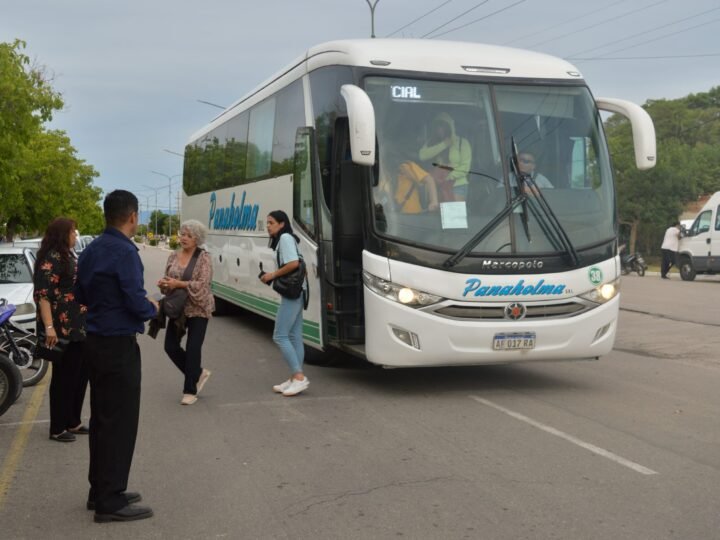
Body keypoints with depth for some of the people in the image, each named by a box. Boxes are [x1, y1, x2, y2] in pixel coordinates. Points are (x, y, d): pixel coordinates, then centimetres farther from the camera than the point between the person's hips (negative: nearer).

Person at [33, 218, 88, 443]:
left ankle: (73, 422, 27)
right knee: (64, 377, 0)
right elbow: (43, 295, -21)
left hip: (79, 329, 9)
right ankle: (58, 429, 11)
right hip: (63, 330, -9)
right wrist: (49, 327, -28)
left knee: (80, 374, 14)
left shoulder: (68, 256, 16)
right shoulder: (51, 258, -14)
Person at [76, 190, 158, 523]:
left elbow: (81, 295, 17)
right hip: (118, 346, -9)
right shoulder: (124, 252, -18)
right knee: (120, 422, -2)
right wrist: (153, 309, -1)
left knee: (101, 418, 15)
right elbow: (136, 302, -20)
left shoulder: (90, 251, 9)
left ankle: (100, 491, 24)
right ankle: (110, 502, 3)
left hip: (95, 342, 9)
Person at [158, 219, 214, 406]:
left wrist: (179, 284, -22)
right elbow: (168, 279, 14)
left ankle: (190, 391, 9)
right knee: (170, 345, 4)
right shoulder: (173, 256, 8)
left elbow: (202, 284, -17)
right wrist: (164, 284, -9)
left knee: (193, 348, -4)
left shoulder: (203, 257, -8)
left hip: (198, 309, -6)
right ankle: (198, 373, 26)